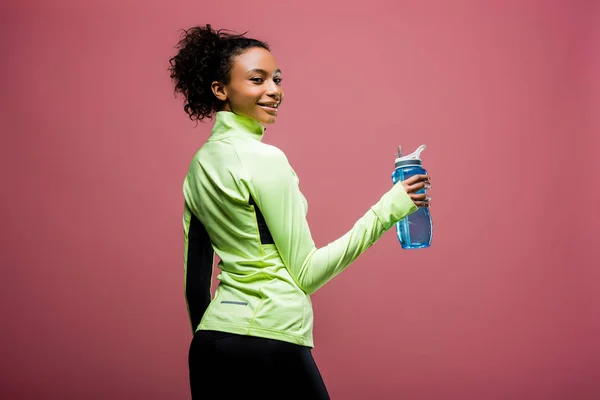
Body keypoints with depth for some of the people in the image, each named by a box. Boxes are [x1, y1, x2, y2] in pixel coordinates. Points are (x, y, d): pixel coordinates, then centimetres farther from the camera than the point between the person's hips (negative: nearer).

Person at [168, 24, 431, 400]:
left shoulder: (201, 163, 9)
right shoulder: (265, 159, -14)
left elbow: (195, 280, 13)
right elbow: (306, 273, -11)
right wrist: (385, 211, -11)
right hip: (270, 344, -8)